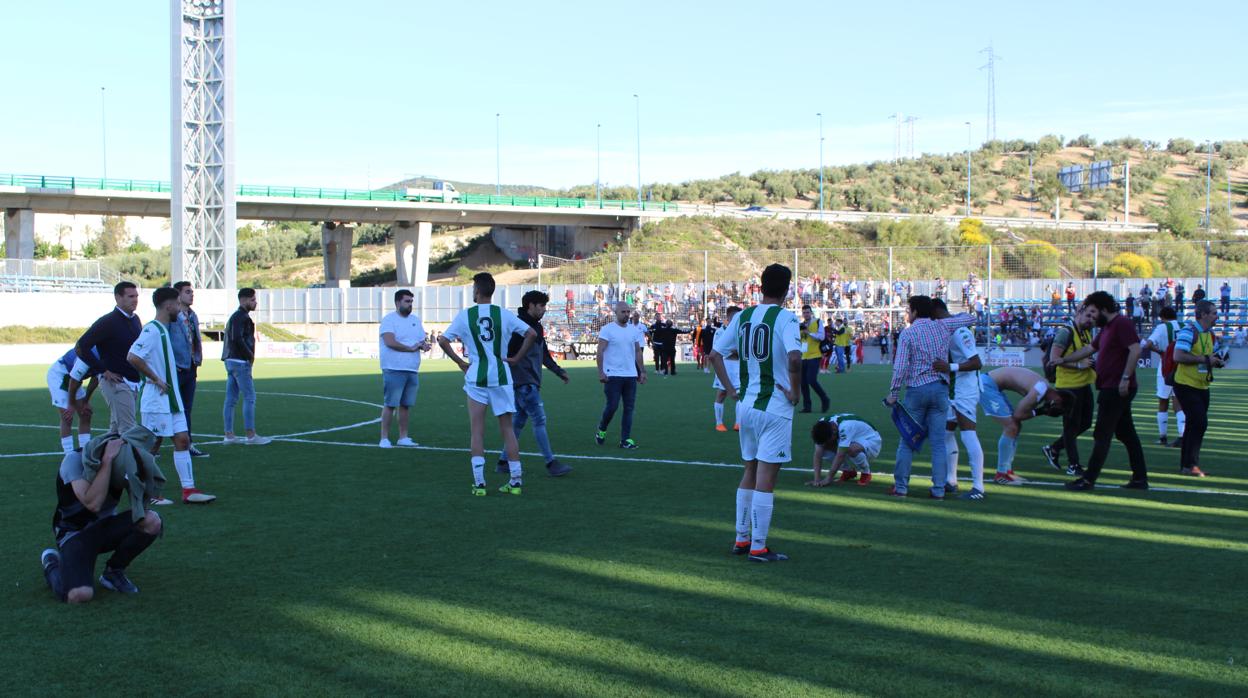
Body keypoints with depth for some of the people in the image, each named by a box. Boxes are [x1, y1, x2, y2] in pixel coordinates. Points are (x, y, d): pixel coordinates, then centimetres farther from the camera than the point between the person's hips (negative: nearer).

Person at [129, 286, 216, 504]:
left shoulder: (163, 329, 14)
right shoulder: (152, 330, -16)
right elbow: (133, 358, -26)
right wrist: (155, 379, -19)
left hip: (171, 398, 9)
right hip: (156, 399, -9)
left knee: (183, 440, 5)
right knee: (152, 444, -1)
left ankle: (188, 490, 5)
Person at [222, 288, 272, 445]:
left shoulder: (235, 316, 19)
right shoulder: (241, 317, -12)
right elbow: (237, 339, -23)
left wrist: (249, 355, 11)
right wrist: (250, 355, -13)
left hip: (231, 361, 10)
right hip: (240, 362, -10)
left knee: (231, 399, 9)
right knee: (249, 398, -7)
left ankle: (229, 435, 11)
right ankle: (251, 435, -7)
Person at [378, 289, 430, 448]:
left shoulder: (416, 319, 16)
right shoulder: (389, 319, -7)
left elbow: (423, 340, 17)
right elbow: (390, 342, -19)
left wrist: (425, 345, -7)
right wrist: (411, 348, -13)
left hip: (412, 370, 7)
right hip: (394, 370, -7)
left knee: (406, 404, 10)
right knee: (390, 404, -5)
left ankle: (403, 437, 17)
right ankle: (384, 438, 0)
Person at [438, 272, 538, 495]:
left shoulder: (465, 315, -2)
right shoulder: (504, 314, -1)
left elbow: (443, 340, -5)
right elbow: (532, 334, -4)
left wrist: (460, 362, 4)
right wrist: (516, 358, 3)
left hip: (476, 377, -1)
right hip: (501, 376, 1)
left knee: (477, 431, 5)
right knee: (507, 429, 9)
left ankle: (479, 483, -1)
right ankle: (516, 481, 10)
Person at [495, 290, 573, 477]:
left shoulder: (536, 326, 16)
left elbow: (544, 354, 25)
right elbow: (508, 351, -18)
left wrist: (558, 371, 23)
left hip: (531, 382, 10)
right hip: (524, 382, -10)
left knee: (519, 420, 13)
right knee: (539, 420, -9)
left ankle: (504, 461, 20)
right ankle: (551, 464, -7)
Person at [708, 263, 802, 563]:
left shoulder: (742, 316, 7)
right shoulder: (785, 318, -12)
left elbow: (715, 354, 8)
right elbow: (794, 358, -28)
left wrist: (731, 389, 12)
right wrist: (795, 391, -14)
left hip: (746, 403, 6)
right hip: (775, 406, -6)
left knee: (750, 472, 18)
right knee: (766, 478, -2)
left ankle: (742, 539, 24)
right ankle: (758, 548, 2)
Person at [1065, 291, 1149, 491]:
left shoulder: (1122, 324, -13)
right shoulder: (1106, 328, 18)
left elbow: (1135, 350, -23)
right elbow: (1088, 349, 26)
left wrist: (1125, 378, -25)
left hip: (1117, 389, -10)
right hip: (1112, 388, 10)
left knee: (1102, 435, -7)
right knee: (1127, 433, 12)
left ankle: (1089, 479, -5)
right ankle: (1140, 478, 16)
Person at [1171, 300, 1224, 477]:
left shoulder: (1209, 334, 12)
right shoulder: (1189, 331, -16)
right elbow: (1178, 356, -26)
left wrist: (1216, 361, 5)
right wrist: (1205, 359, -22)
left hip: (1202, 386, 9)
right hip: (1186, 385, -9)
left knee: (1194, 425, 12)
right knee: (1199, 423, -14)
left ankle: (1186, 465, 20)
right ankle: (1190, 465, -6)